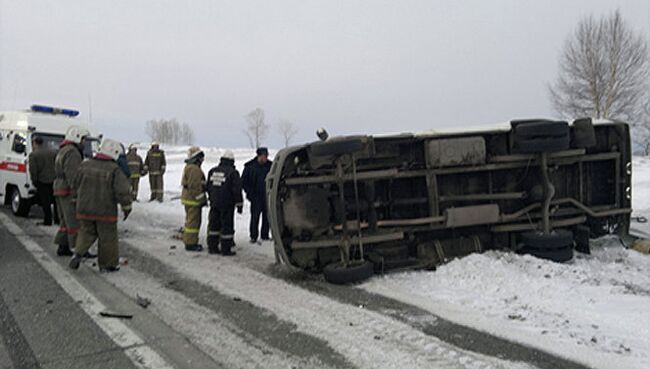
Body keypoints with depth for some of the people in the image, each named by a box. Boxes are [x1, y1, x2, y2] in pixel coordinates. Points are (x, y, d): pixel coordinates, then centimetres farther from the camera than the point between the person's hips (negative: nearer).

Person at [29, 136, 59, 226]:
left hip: (42, 181, -4)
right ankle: (58, 219, 17)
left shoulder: (33, 154, -6)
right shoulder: (53, 152, 7)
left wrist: (34, 181, 1)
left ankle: (47, 221, 5)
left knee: (45, 202, 3)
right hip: (54, 180, 4)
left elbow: (33, 170, -10)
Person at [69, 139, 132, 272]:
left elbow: (75, 184, 10)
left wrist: (78, 199, 25)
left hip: (84, 209, 4)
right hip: (105, 211, -4)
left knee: (87, 232, 23)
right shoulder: (114, 170, -15)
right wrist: (126, 207, -5)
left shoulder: (85, 165, 1)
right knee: (107, 237, 10)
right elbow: (123, 190, -18)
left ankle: (78, 253, 3)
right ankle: (107, 265, 19)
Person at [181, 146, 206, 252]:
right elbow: (195, 186, -23)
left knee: (190, 220, 18)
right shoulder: (195, 169, -19)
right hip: (193, 200, -11)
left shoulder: (188, 167, 16)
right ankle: (191, 244, -2)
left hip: (188, 198, 11)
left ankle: (189, 242, 26)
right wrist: (201, 200, -17)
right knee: (193, 221, -6)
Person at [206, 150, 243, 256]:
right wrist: (239, 204, -4)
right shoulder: (233, 172, -11)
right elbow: (237, 190, -12)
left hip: (214, 203, 6)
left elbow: (208, 187, 16)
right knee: (227, 225, 0)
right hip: (227, 204, -6)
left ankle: (212, 247, 19)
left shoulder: (212, 171, 8)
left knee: (214, 224, 14)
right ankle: (226, 249, 3)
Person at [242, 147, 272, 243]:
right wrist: (250, 193, -5)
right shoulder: (250, 166, -3)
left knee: (267, 216, 6)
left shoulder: (270, 166, 4)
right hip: (256, 197, -3)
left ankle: (265, 235, 16)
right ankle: (253, 236, 3)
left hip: (267, 196, 3)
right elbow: (244, 181, 2)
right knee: (255, 217, -4)